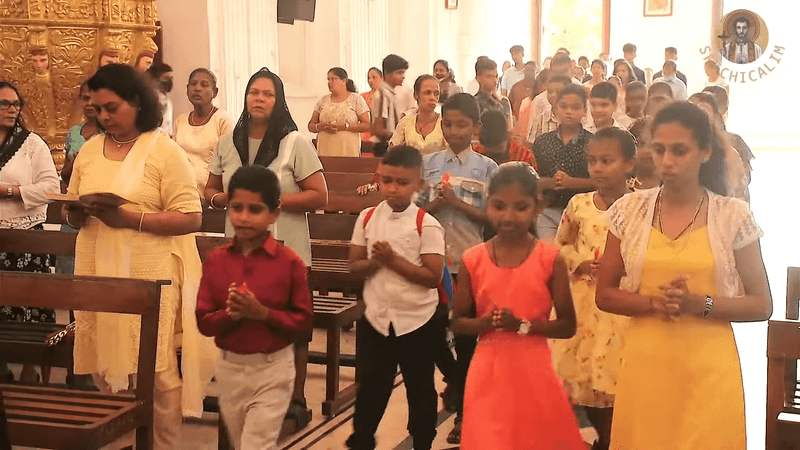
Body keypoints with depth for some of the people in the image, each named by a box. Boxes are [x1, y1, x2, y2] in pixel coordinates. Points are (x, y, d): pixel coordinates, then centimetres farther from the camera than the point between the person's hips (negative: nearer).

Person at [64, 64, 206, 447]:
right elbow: (70, 211, 20)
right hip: (97, 274, 5)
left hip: (148, 276, -5)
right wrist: (75, 214, -5)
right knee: (103, 369, 8)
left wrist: (130, 219, -19)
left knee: (155, 371, -2)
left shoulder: (164, 151, -4)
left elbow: (190, 218, -10)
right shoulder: (89, 150, 13)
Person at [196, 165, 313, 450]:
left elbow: (302, 319, -9)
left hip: (272, 368, -4)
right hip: (230, 367, 4)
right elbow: (203, 322, -2)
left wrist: (262, 312, -22)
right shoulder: (215, 261, -2)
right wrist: (229, 314, -22)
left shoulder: (289, 262, -11)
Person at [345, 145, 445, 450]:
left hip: (417, 320, -3)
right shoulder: (367, 218, -1)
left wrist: (393, 259, -22)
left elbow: (433, 276, -18)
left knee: (420, 389, 12)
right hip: (376, 317, 3)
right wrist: (375, 262, -19)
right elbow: (355, 265, 2)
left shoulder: (426, 225, -13)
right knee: (370, 385, 14)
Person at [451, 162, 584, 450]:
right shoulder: (474, 260, -1)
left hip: (534, 371, -1)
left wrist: (523, 325, -18)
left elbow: (568, 326, -4)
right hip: (488, 373, 1)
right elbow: (458, 322, 6)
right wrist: (486, 322, -14)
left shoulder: (550, 259, -6)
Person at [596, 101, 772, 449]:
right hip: (645, 366, 2)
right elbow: (604, 294, 5)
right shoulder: (629, 210, 0)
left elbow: (761, 305, 0)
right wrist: (653, 303, -14)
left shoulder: (733, 216, -4)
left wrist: (698, 304, -16)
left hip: (708, 369, -1)